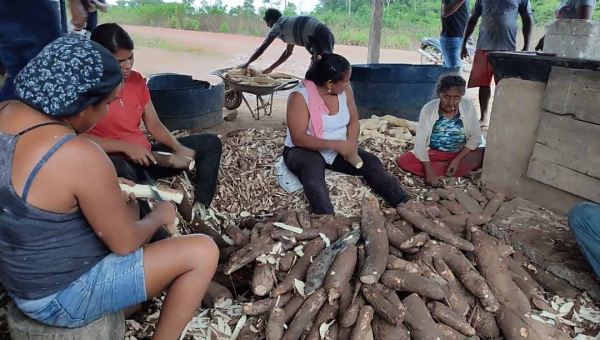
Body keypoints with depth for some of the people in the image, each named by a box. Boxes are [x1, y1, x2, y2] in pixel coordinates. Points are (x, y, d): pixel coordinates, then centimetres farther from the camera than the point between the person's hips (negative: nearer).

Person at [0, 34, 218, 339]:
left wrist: (110, 196, 7)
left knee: (120, 207, 27)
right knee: (203, 252, -10)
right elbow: (124, 243, -19)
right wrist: (160, 215, -1)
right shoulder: (80, 157, -31)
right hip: (61, 296, -9)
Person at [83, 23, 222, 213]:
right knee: (121, 171, -45)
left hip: (146, 155, 7)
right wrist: (126, 146, -25)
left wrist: (178, 147, -10)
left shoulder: (136, 79, 7)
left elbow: (154, 125, 7)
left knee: (210, 143, -1)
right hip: (117, 161, -7)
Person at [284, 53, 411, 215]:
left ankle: (404, 204, -21)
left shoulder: (345, 91, -3)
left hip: (339, 149, 5)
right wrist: (336, 145, -30)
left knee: (371, 162, -17)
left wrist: (351, 143, -17)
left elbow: (353, 121, 5)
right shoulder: (300, 96, -21)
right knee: (312, 172, -37)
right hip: (304, 150, -5)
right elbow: (298, 138, -24)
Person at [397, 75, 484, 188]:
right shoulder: (428, 108, -16)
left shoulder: (468, 106, -11)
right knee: (403, 160, -26)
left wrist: (457, 159, -22)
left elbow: (475, 137, -8)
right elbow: (420, 143, -19)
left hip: (462, 154, 0)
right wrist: (429, 171, -30)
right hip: (433, 154, 0)